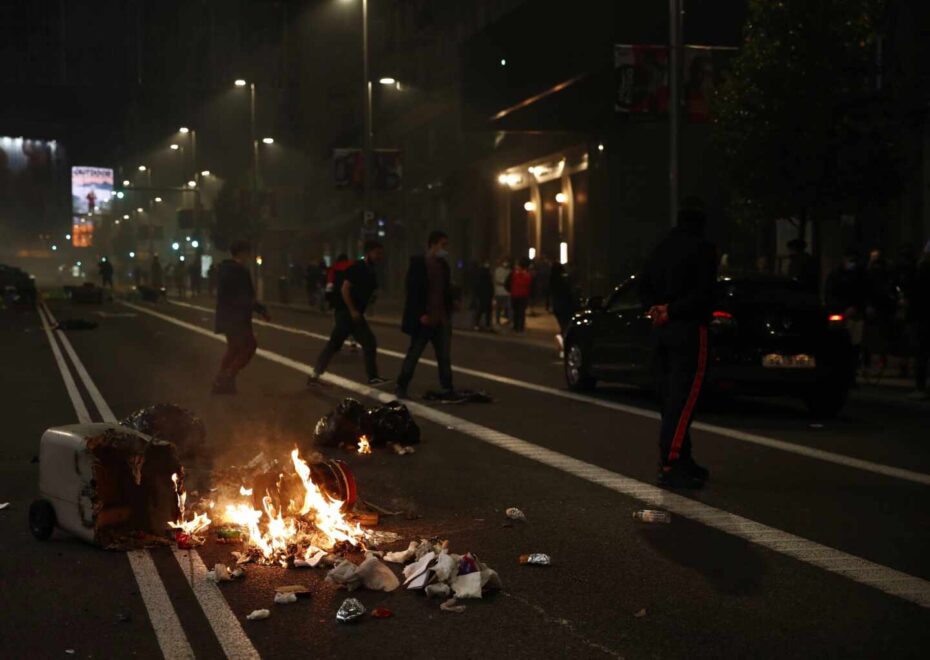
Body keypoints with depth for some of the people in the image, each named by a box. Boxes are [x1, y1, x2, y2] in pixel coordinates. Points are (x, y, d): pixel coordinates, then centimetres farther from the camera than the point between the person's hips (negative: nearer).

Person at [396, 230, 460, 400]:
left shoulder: (444, 264, 12)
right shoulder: (418, 263, -8)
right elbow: (413, 291, -13)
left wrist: (453, 300, -1)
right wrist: (421, 314, -19)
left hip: (442, 320, 6)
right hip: (423, 319, -6)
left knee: (445, 357, 2)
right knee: (413, 355, 5)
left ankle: (447, 390, 5)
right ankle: (401, 386, 17)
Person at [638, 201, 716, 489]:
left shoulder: (662, 248, 14)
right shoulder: (703, 249, -8)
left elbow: (644, 285, 15)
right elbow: (703, 293, -16)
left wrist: (656, 308, 0)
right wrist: (672, 311, -10)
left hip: (661, 330, 7)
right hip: (688, 329, -7)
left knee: (670, 398, 13)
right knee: (682, 399, -10)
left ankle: (682, 460, 20)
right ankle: (670, 464, -16)